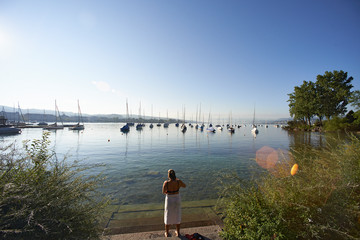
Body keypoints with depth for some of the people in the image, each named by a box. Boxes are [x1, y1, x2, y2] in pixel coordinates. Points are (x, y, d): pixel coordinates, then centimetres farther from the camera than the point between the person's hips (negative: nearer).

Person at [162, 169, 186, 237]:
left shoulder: (166, 182, -26)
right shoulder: (179, 181, -21)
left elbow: (163, 192, -10)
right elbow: (185, 186, 0)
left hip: (169, 200, -1)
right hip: (177, 199, 2)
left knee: (168, 216, 20)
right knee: (177, 216, 22)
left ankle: (167, 233, 37)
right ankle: (178, 232, 37)